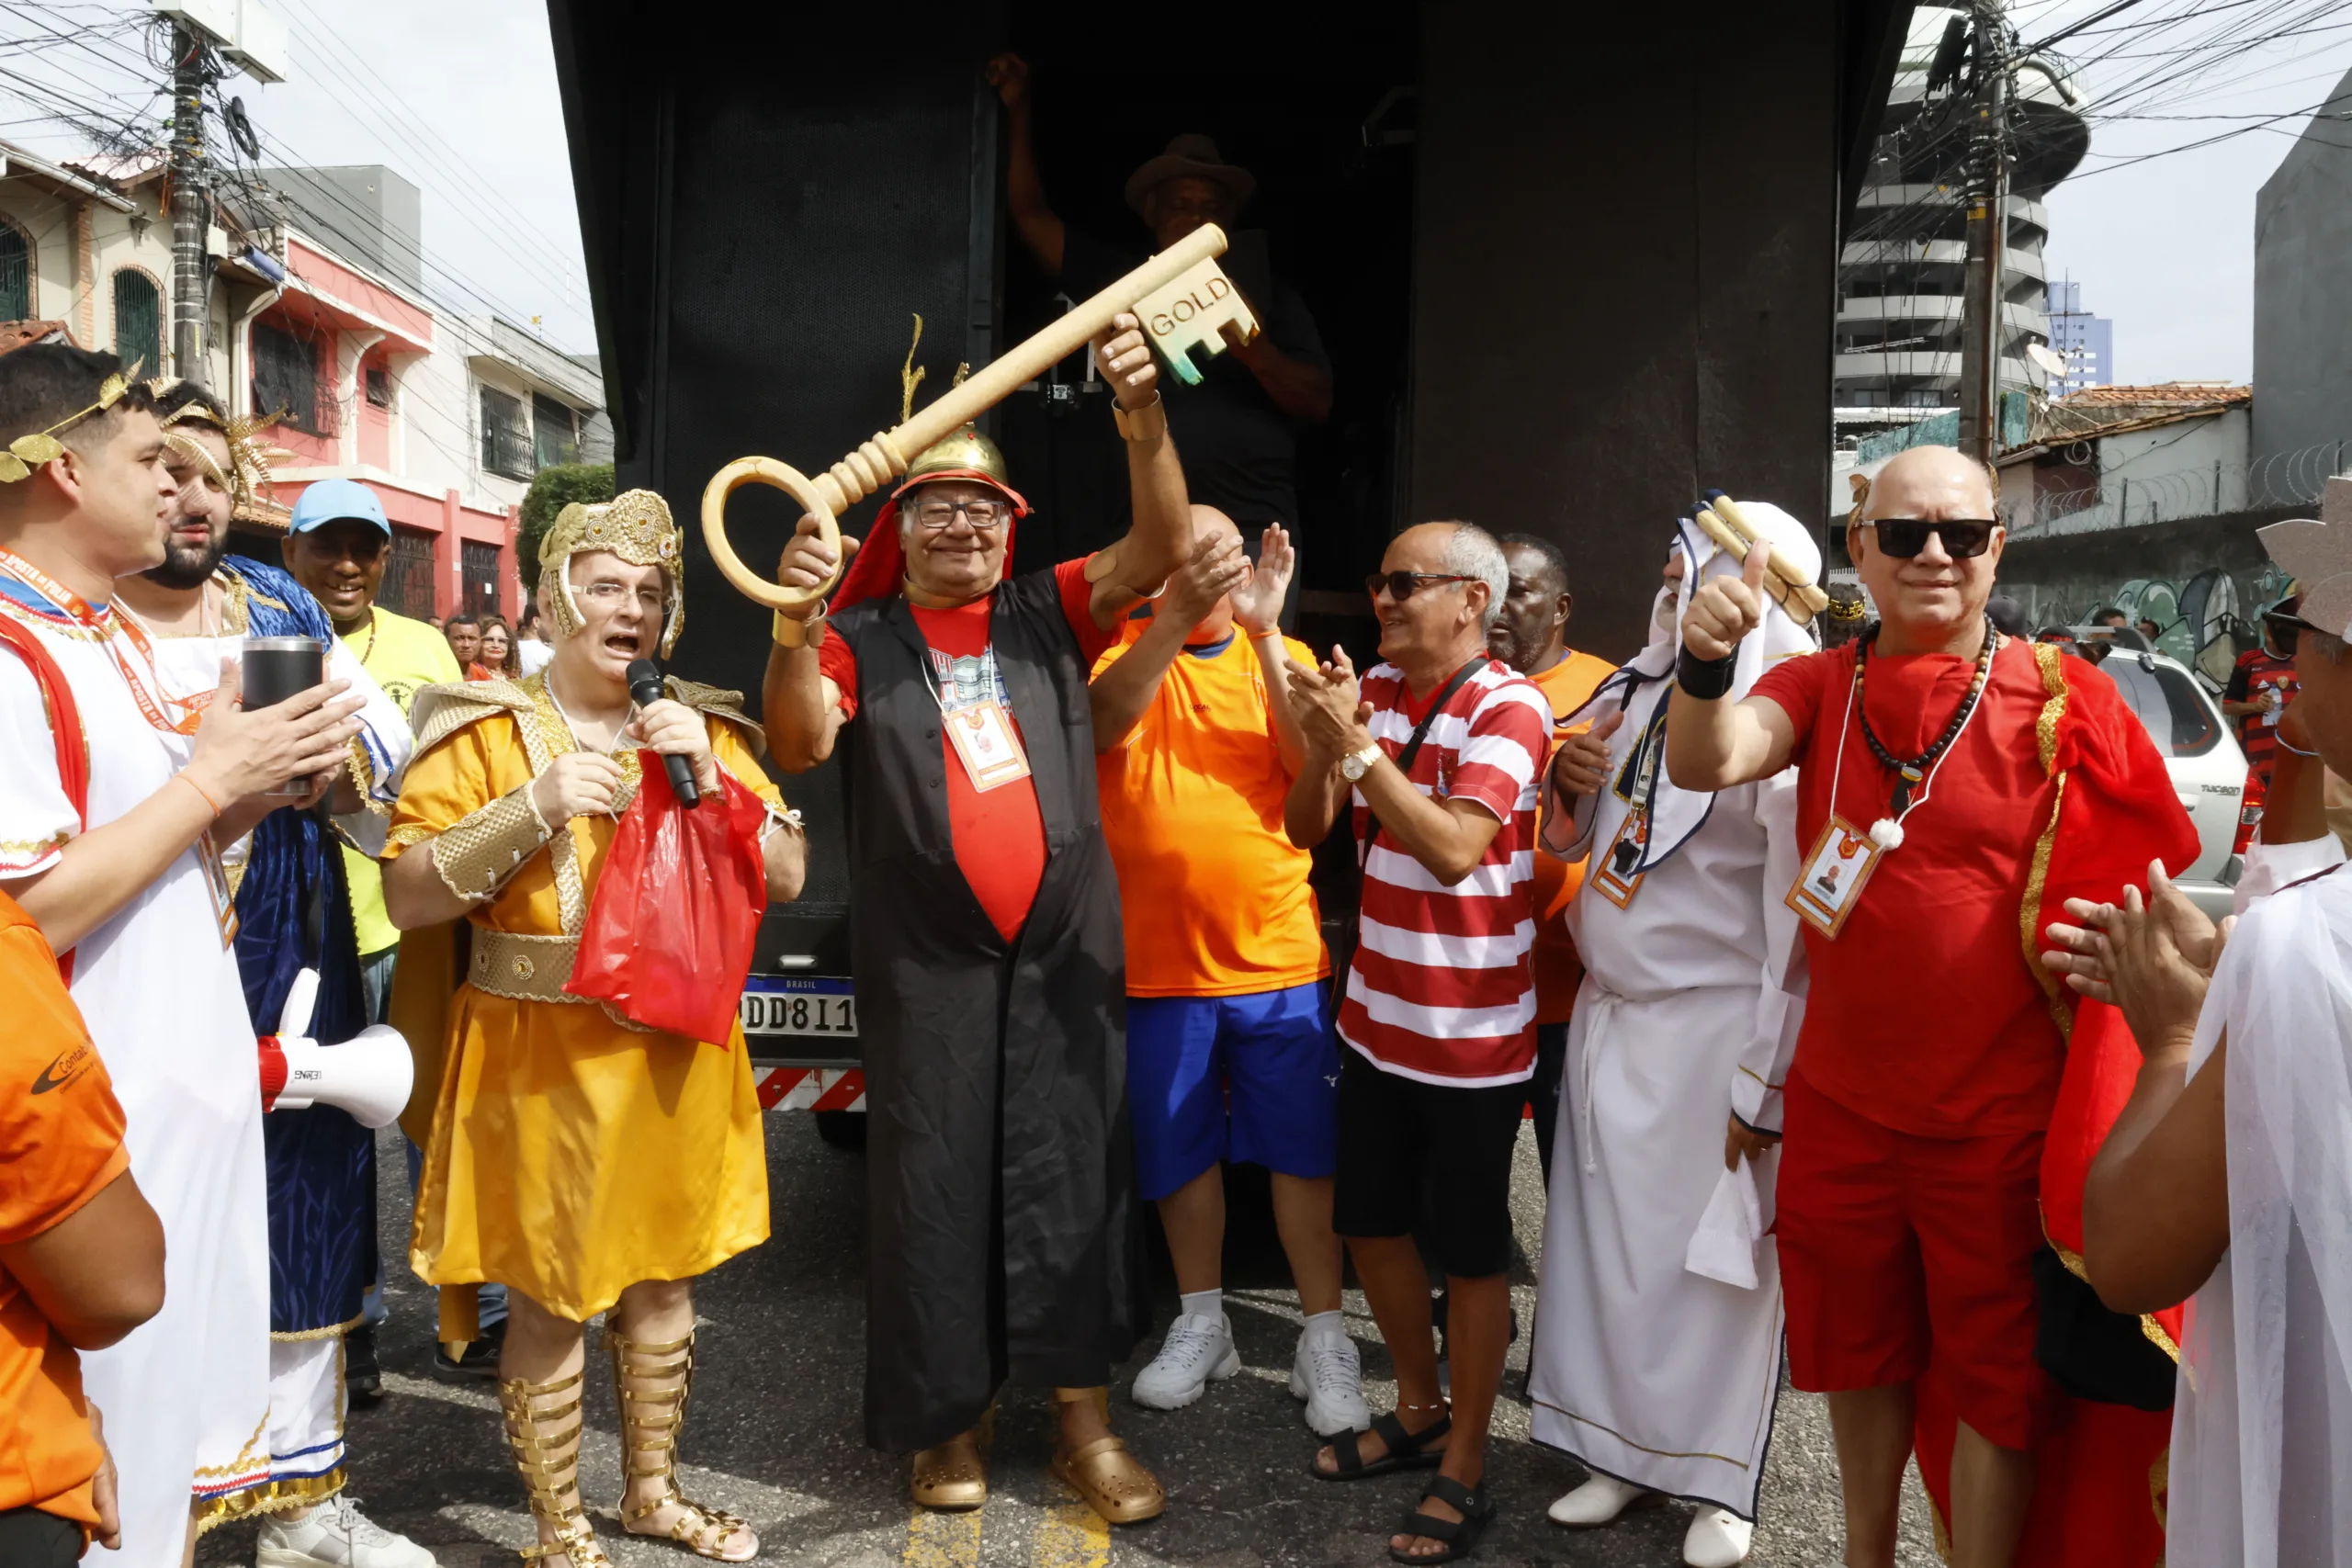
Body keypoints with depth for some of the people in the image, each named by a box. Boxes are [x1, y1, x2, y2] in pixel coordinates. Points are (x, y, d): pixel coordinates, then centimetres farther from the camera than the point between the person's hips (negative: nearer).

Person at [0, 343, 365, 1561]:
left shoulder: (116, 635, 12)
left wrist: (276, 785, 1)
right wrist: (212, 774, -18)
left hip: (197, 1082, 9)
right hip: (107, 1120, -9)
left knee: (191, 1408, 20)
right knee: (113, 1468, 4)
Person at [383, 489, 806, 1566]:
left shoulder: (703, 727, 8)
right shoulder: (489, 732, -3)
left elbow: (787, 876, 2)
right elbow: (406, 897, -10)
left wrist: (712, 775, -13)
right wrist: (536, 807, -21)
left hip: (676, 1053, 4)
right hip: (542, 1056, -4)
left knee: (664, 1277, 16)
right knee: (550, 1299, 5)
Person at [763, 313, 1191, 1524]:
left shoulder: (1052, 617, 7)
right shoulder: (861, 639, 1)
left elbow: (1160, 547, -4)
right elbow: (800, 745, -13)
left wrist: (1143, 415, -19)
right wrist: (795, 626, -30)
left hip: (1064, 952, 2)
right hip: (925, 963, -1)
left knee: (1070, 1174, 6)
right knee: (933, 1184, 6)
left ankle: (1083, 1418, 18)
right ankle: (944, 1417, 22)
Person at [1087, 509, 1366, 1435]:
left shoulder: (1279, 656, 3)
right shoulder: (1123, 650, 0)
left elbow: (1316, 768, -14)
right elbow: (1102, 722, -22)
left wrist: (1264, 629, -23)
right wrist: (1177, 615, -36)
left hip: (1278, 954, 0)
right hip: (1156, 960, 0)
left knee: (1302, 1151, 5)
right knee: (1181, 1151, 14)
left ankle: (1324, 1339, 18)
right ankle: (1202, 1324, 32)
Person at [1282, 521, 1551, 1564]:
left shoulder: (1508, 708, -15)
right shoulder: (1376, 689, 4)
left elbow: (1452, 849, -27)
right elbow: (1306, 831, 4)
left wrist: (1358, 742, -27)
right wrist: (1323, 744, -14)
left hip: (1471, 1037, -7)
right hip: (1376, 1017, 7)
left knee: (1470, 1250, 5)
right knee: (1368, 1223, 17)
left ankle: (1463, 1471, 21)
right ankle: (1419, 1411, 38)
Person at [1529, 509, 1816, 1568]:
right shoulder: (1638, 693, 7)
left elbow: (1799, 923, -17)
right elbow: (1570, 839, 20)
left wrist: (1765, 1085, -17)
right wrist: (1568, 784, -3)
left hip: (1714, 1029, -7)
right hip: (1610, 1014, 7)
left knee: (1714, 1251, 5)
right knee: (1609, 1236, 12)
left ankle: (1718, 1478, 22)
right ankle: (1625, 1447, 28)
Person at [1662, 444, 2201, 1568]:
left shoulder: (2063, 700, -10)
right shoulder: (1822, 687, 0)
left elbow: (2134, 892, -2)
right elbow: (1705, 762, -20)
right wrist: (1705, 663, -38)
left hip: (2003, 1124, -3)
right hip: (1841, 1104, 4)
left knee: (1997, 1381, 14)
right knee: (1859, 1353, 22)